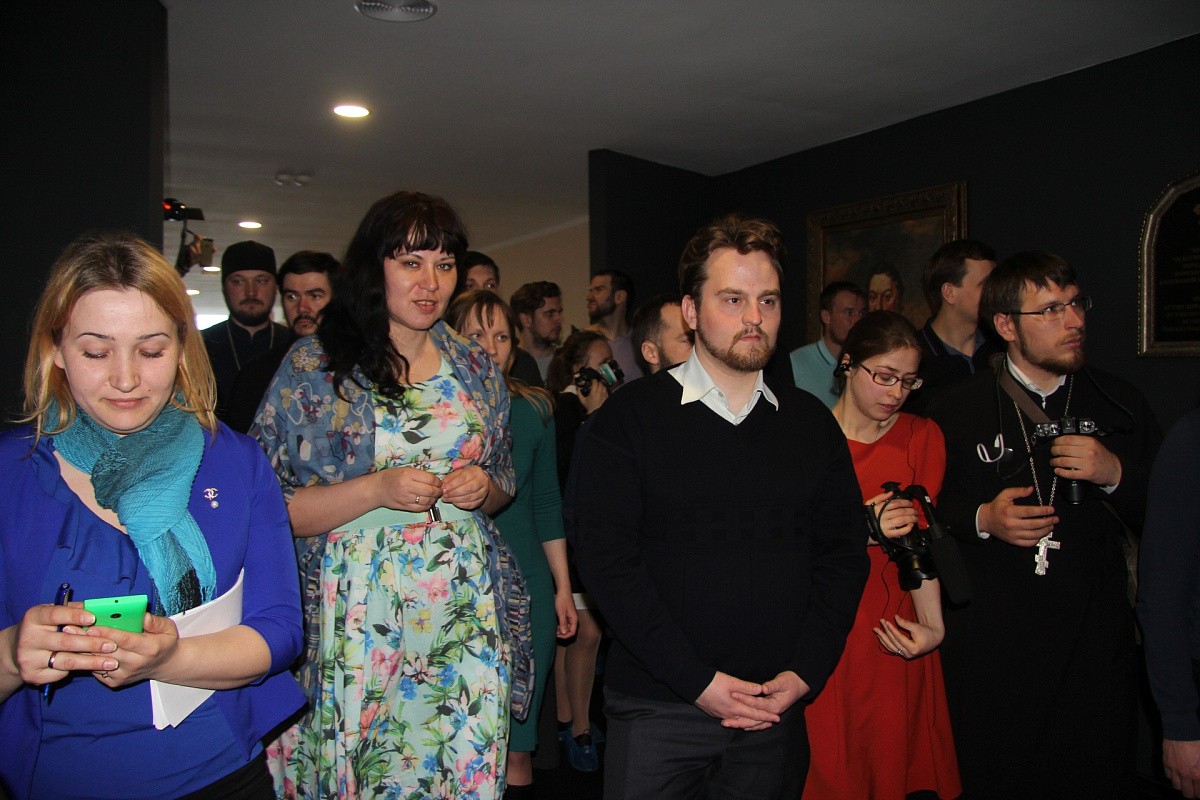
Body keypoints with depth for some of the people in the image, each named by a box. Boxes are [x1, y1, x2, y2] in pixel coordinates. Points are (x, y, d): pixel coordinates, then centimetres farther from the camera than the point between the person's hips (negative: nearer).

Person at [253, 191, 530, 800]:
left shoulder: (476, 370, 9)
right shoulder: (313, 366, -4)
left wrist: (483, 488, -4)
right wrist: (377, 489, -18)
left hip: (465, 611, 3)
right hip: (358, 616, -3)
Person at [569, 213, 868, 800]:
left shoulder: (812, 423, 6)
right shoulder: (628, 418, -5)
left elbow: (842, 554, 7)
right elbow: (607, 558, -11)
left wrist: (804, 673, -4)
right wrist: (699, 681, -14)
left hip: (776, 708, 3)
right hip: (656, 708, -3)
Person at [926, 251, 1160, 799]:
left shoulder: (1123, 406, 6)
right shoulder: (954, 410, -1)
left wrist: (1117, 476, -10)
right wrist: (982, 519, -14)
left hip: (1095, 650, 2)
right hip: (989, 651, -2)